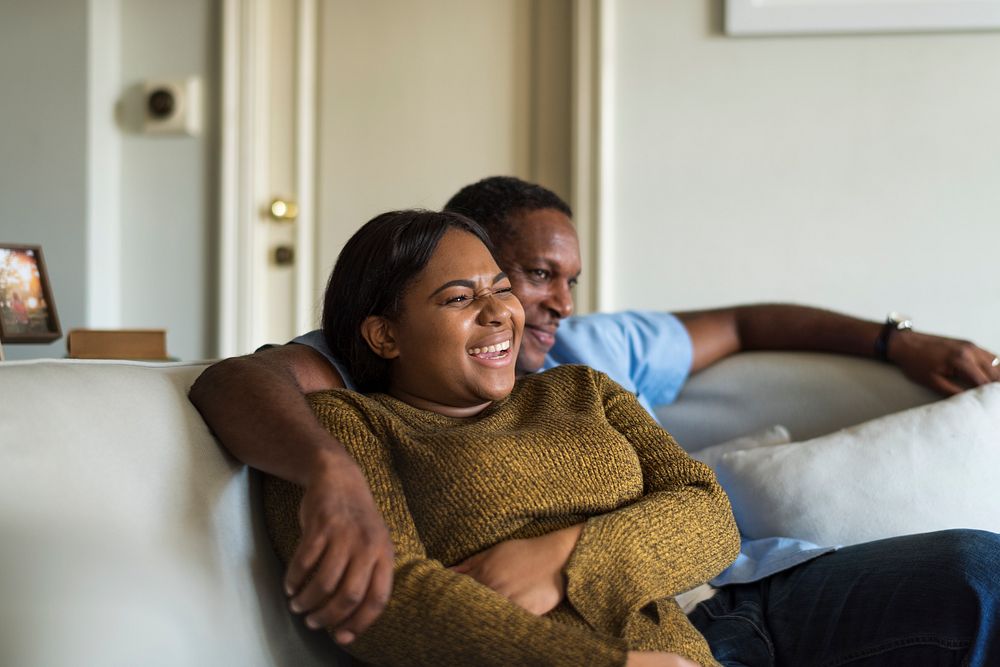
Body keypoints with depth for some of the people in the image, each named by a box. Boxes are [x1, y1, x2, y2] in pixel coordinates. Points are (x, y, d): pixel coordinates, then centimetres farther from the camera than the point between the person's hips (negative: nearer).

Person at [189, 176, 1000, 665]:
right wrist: (335, 474, -40)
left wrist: (897, 341, 33)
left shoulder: (597, 346, 27)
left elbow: (741, 324, 41)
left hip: (761, 576, 8)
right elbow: (232, 383, -17)